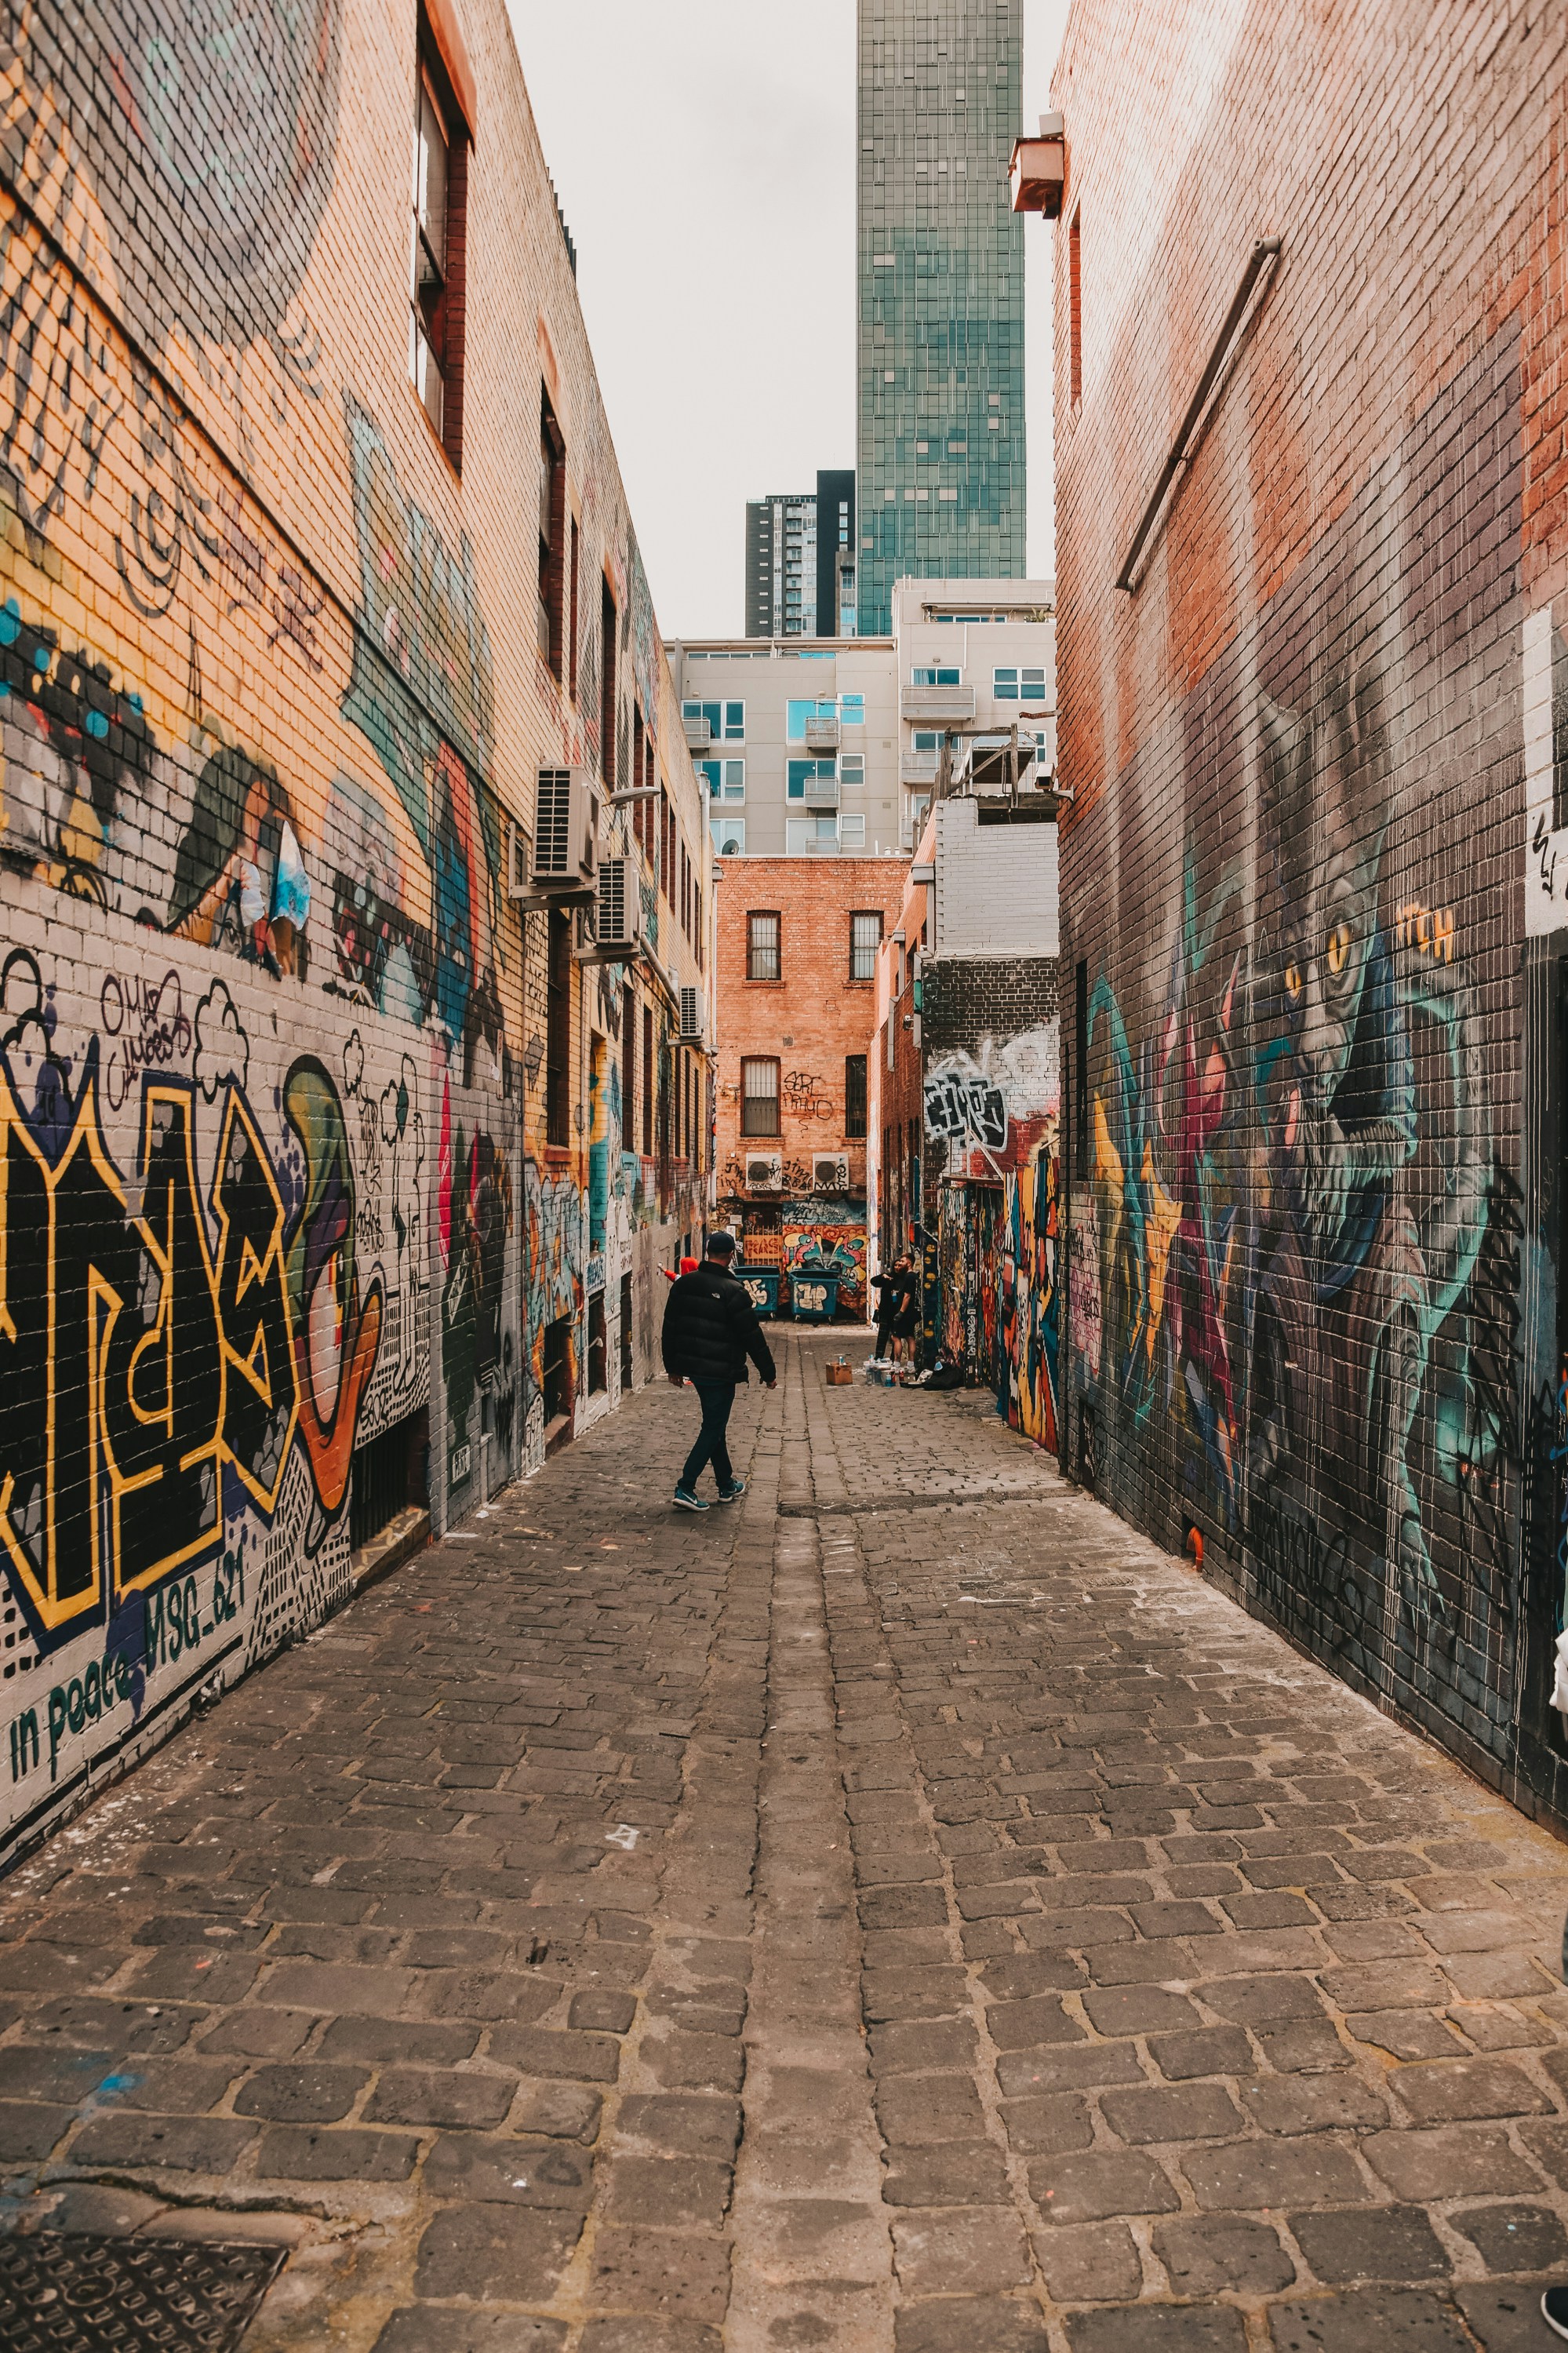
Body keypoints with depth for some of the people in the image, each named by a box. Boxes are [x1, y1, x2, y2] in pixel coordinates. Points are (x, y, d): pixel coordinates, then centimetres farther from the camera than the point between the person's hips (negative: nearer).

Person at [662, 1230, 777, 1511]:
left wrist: (673, 1367, 22)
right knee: (713, 1427, 2)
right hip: (720, 1371, -7)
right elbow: (752, 1336, -13)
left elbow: (670, 1328, 11)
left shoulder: (683, 1284, 3)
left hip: (692, 1366, 7)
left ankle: (727, 1486, 27)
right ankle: (685, 1488, -4)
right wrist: (769, 1373, -4)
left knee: (715, 1424, 18)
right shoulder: (733, 1290, -16)